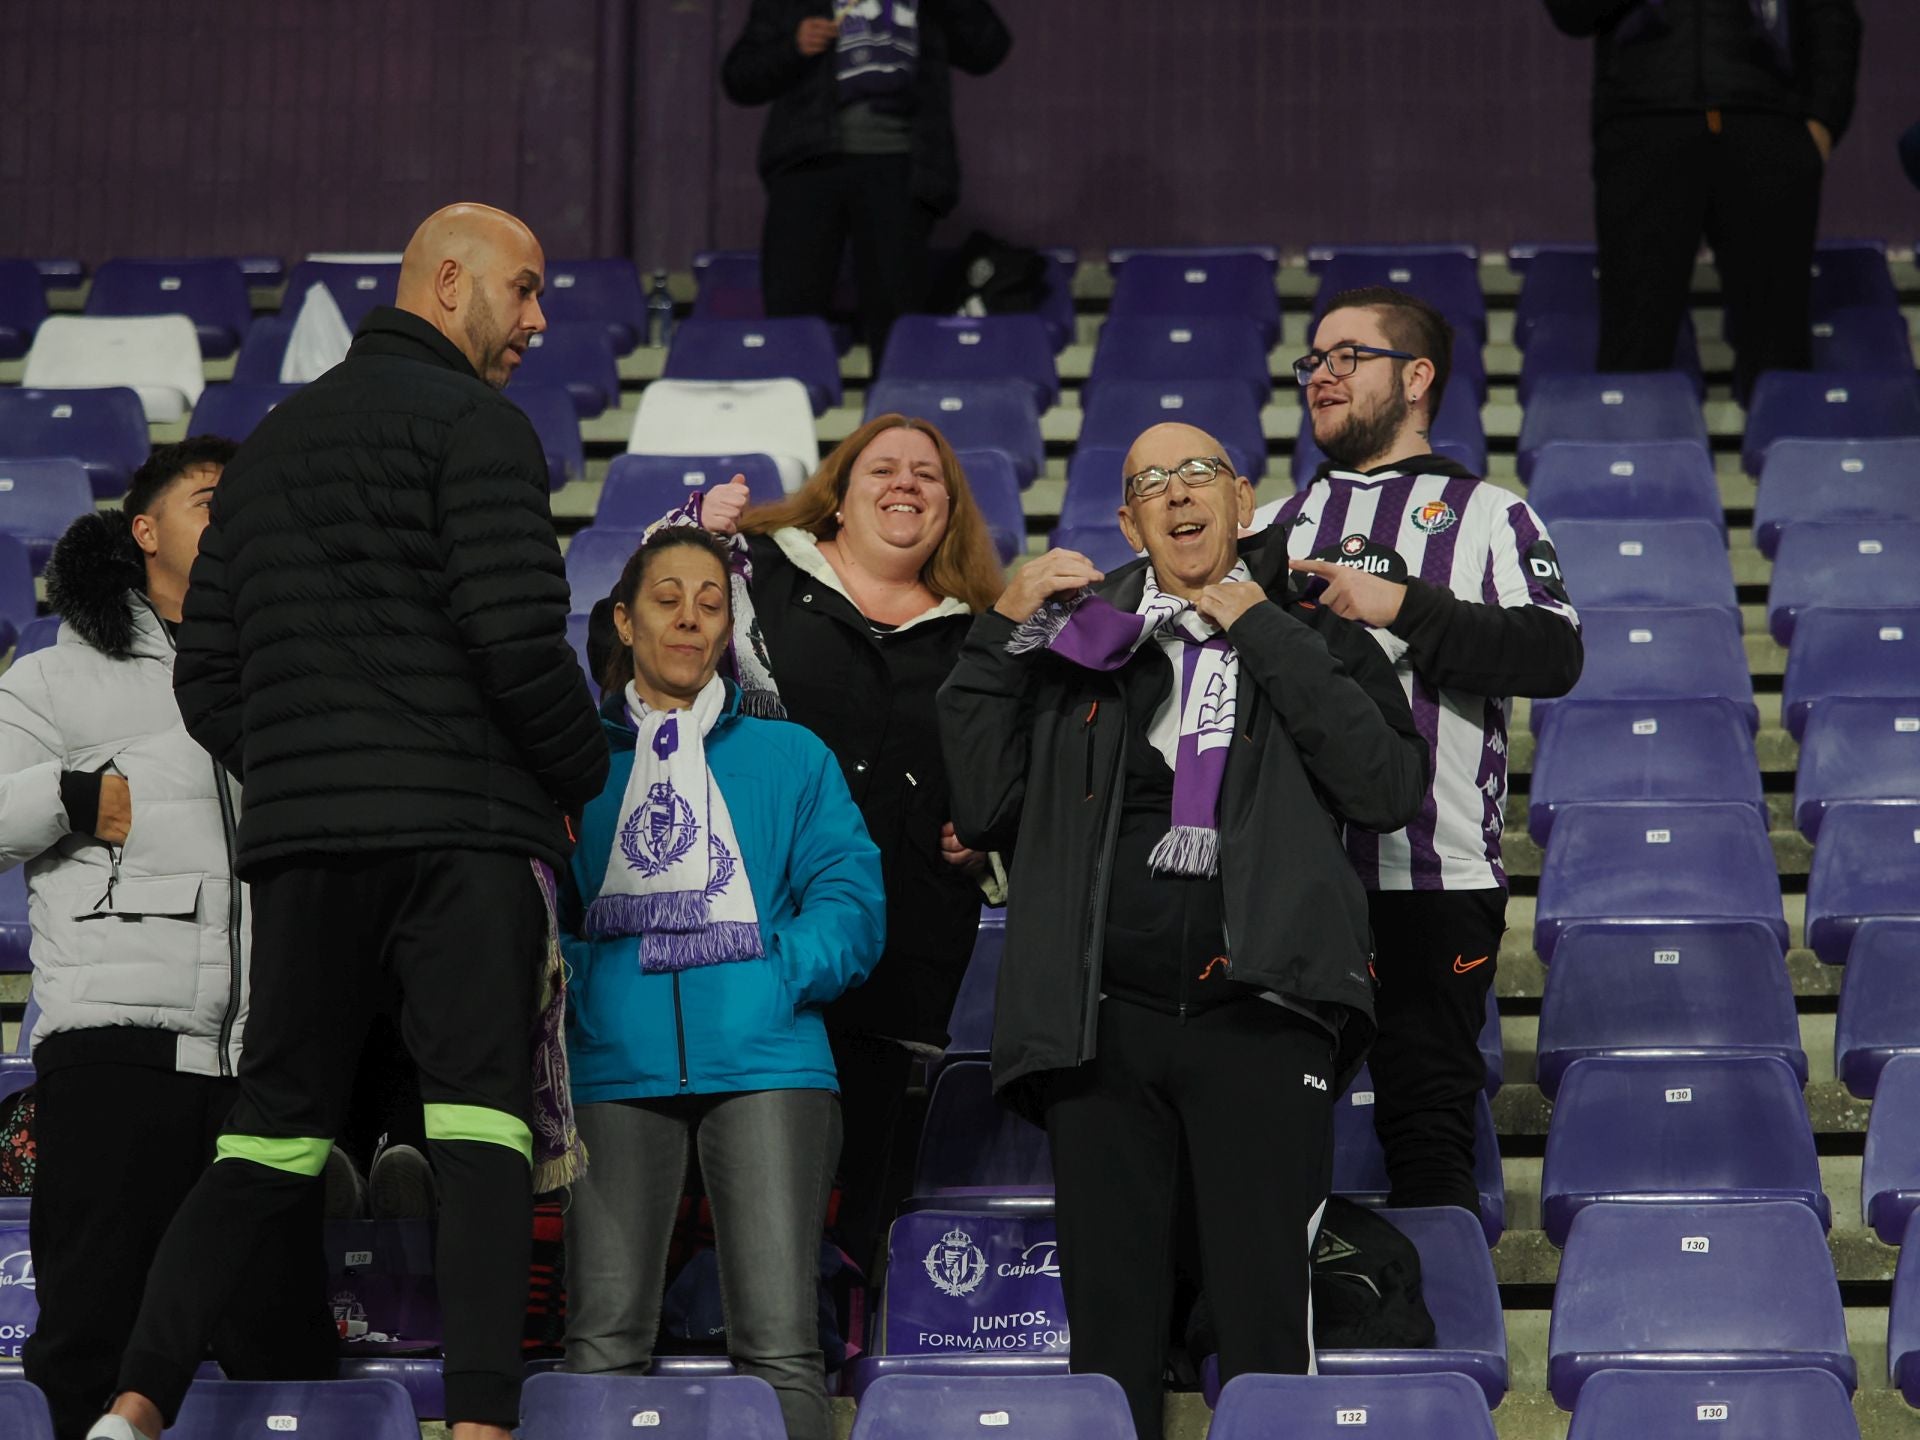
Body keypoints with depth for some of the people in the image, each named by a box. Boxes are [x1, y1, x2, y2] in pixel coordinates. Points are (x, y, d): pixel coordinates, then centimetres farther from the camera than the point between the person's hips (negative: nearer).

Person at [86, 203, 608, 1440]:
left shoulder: (269, 446, 21)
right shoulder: (474, 423, -2)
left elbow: (209, 682, 19)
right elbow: (517, 635, -14)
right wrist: (584, 774, 1)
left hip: (298, 835, 6)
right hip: (462, 829, -6)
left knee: (272, 1138, 7)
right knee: (483, 1128, -7)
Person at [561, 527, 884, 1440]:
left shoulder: (791, 757, 17)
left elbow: (848, 901, 7)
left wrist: (777, 978, -8)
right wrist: (579, 989, -8)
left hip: (762, 1059, 0)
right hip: (619, 1064, 0)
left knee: (781, 1349, -9)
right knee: (604, 1347, -8)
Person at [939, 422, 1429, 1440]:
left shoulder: (1313, 637, 13)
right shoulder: (1078, 641, 17)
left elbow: (1390, 790, -4)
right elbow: (981, 812, 10)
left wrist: (1265, 635, -3)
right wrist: (1001, 635, 5)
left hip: (1256, 1014, -2)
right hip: (1103, 1023, 2)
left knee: (1265, 1320, -6)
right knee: (1108, 1325, 4)